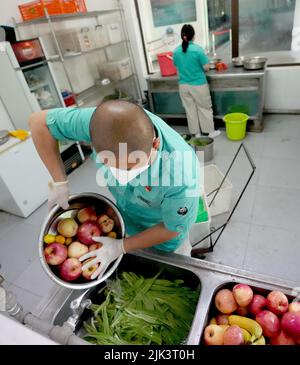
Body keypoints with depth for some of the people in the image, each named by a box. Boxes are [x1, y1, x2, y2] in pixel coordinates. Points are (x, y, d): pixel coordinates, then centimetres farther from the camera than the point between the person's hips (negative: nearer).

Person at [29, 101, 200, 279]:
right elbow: (39, 122, -18)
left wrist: (121, 246, -18)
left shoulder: (182, 177, -42)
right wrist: (60, 183, -21)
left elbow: (172, 229, -22)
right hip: (128, 218, 3)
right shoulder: (104, 121, -35)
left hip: (163, 232, -3)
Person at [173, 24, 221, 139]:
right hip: (198, 85, -4)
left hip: (183, 85, 4)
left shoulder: (176, 51, -2)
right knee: (205, 108, 10)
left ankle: (195, 132, 23)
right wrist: (199, 69, 10)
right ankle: (210, 131, 20)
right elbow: (206, 68, -10)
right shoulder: (198, 49, -14)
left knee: (190, 109, 14)